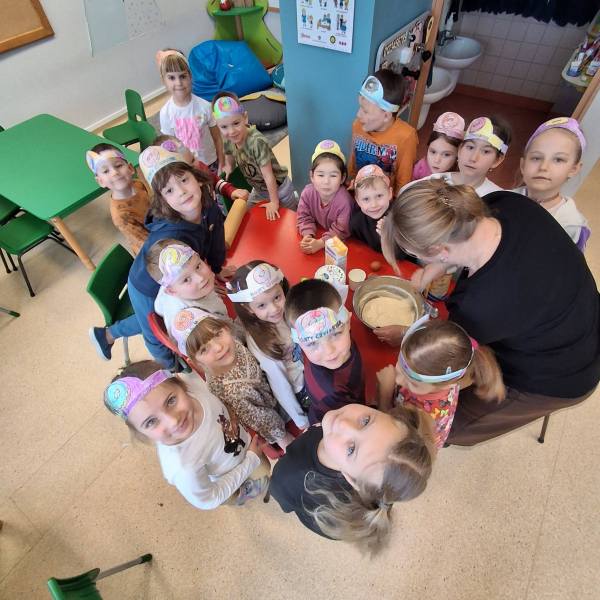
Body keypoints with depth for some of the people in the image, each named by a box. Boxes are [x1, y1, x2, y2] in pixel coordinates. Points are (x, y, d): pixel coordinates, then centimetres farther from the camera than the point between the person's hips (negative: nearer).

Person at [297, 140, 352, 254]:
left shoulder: (344, 201, -26)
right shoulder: (307, 192, -14)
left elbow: (341, 230, -23)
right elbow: (304, 217, -7)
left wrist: (320, 243, -36)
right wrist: (308, 236, -27)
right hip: (316, 235, 1)